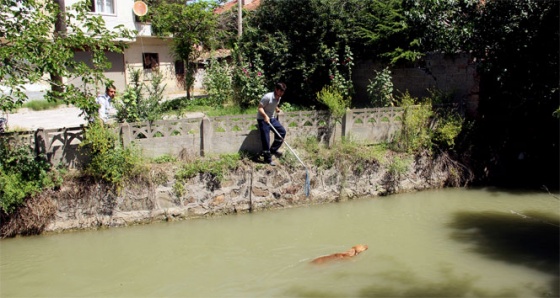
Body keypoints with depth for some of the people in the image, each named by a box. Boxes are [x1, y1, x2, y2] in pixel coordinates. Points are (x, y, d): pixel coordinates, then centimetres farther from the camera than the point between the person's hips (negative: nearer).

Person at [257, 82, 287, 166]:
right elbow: (260, 108, -24)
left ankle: (273, 149, 17)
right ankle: (268, 159, 1)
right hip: (263, 119, -8)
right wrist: (265, 116, -36)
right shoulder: (268, 97, -22)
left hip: (271, 118, 8)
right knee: (266, 138, -8)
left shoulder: (278, 98, 4)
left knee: (282, 131, 6)